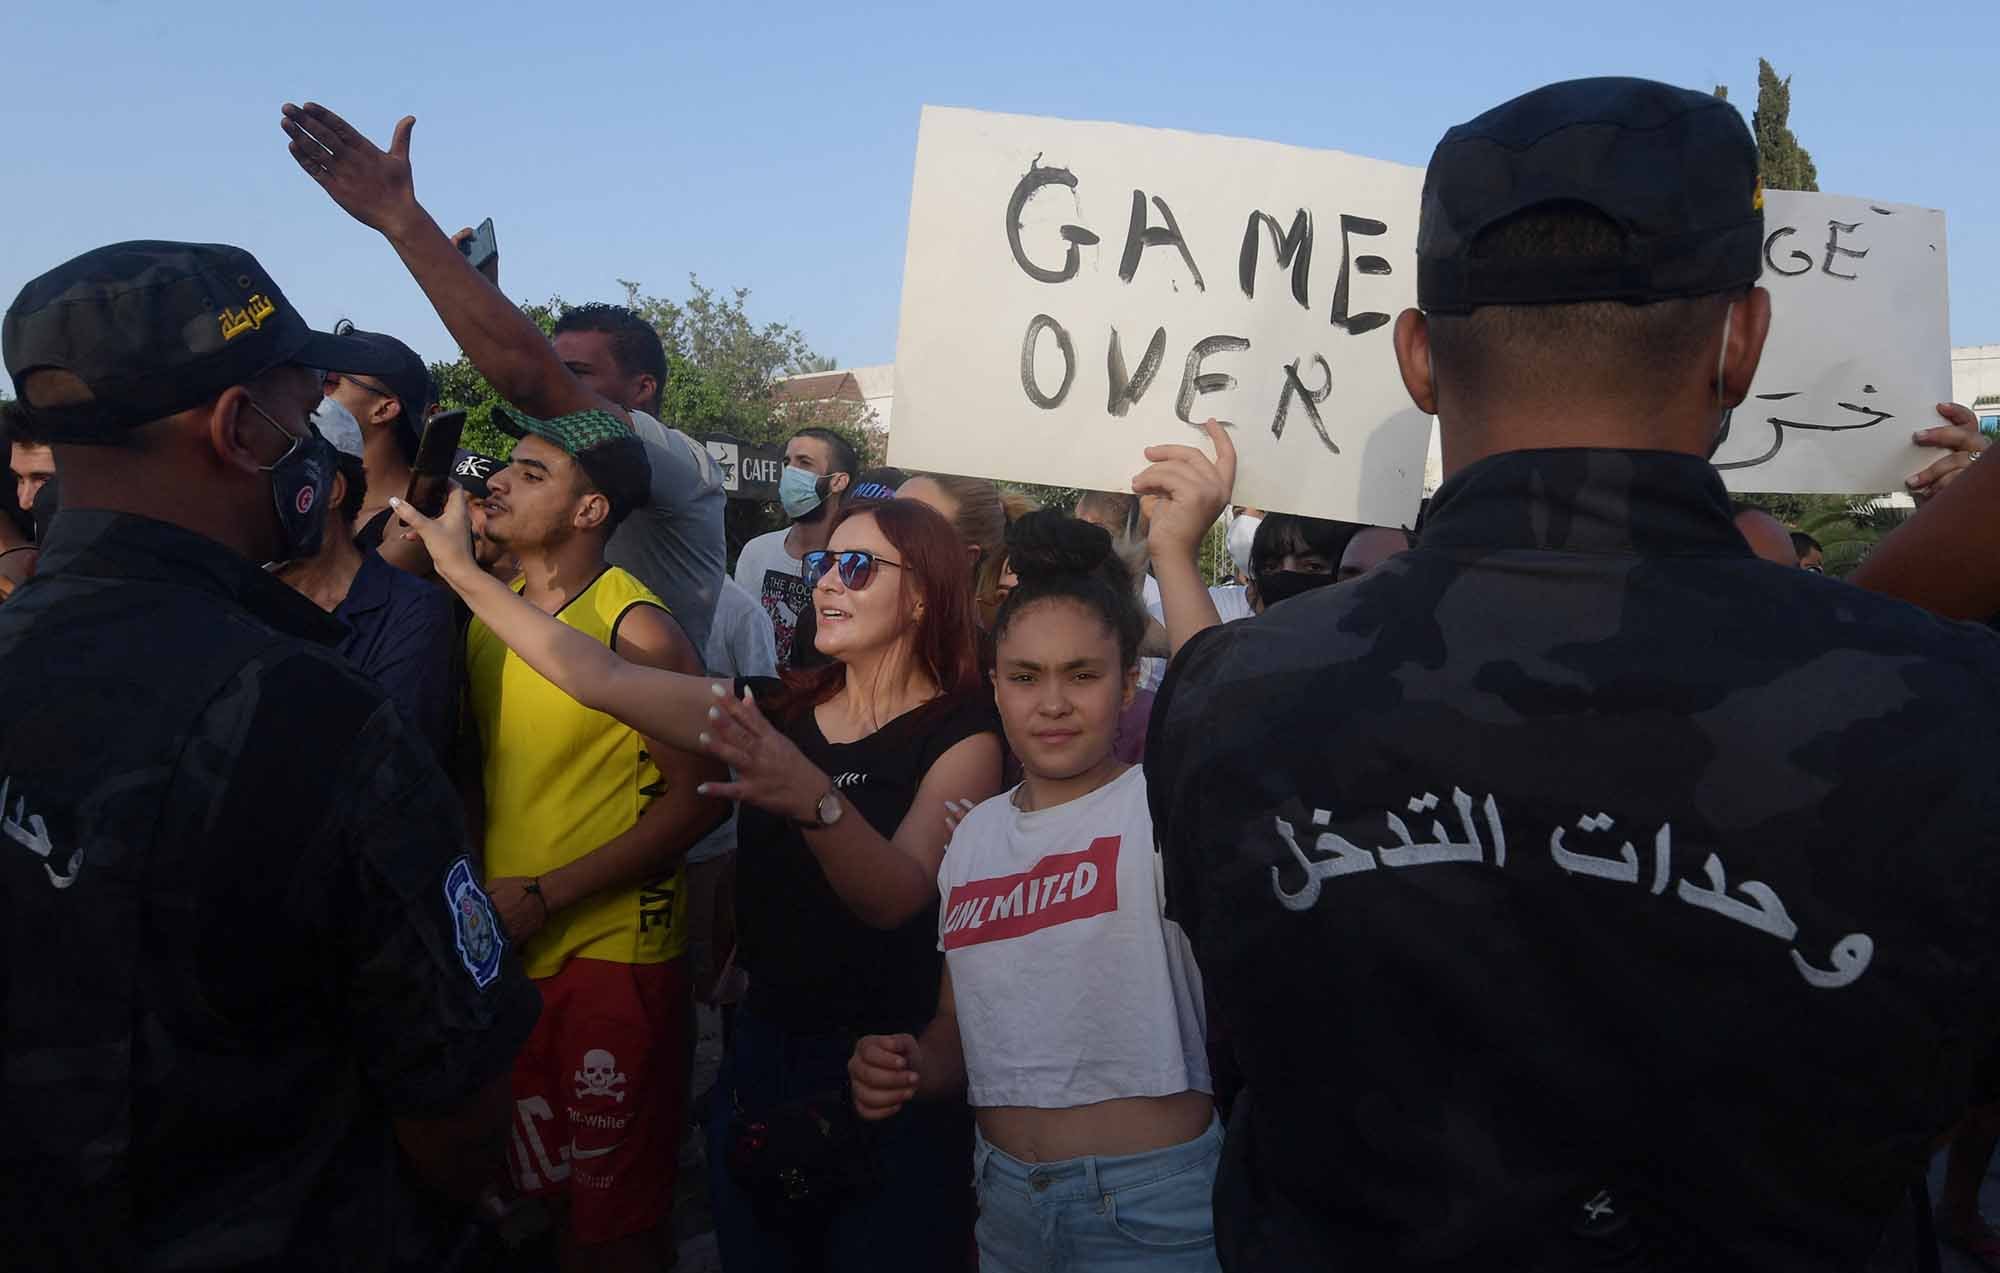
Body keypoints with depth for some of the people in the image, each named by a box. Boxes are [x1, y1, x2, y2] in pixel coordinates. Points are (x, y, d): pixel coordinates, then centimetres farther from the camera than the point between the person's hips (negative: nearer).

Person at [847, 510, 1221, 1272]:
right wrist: (908, 1068, -6)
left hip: (1152, 1207, -6)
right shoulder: (976, 835, 6)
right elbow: (962, 1035, 13)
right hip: (1006, 1202, 6)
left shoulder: (1165, 804, -11)